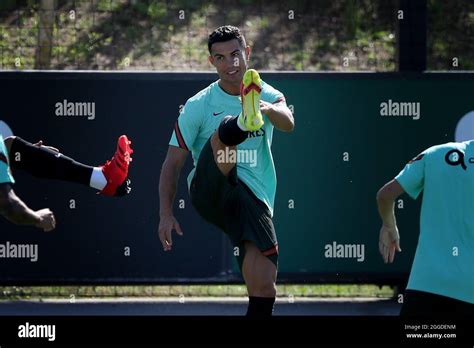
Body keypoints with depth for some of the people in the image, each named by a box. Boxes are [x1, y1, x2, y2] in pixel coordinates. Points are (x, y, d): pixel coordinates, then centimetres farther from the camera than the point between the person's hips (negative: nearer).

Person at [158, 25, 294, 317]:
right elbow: (173, 162, 6)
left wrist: (269, 109, -38)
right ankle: (245, 121, -68)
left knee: (264, 287, -11)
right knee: (225, 130, -31)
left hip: (255, 200, 2)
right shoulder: (198, 106, 6)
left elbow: (288, 123, -13)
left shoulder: (268, 96, 10)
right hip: (209, 191, -2)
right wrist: (166, 213, -7)